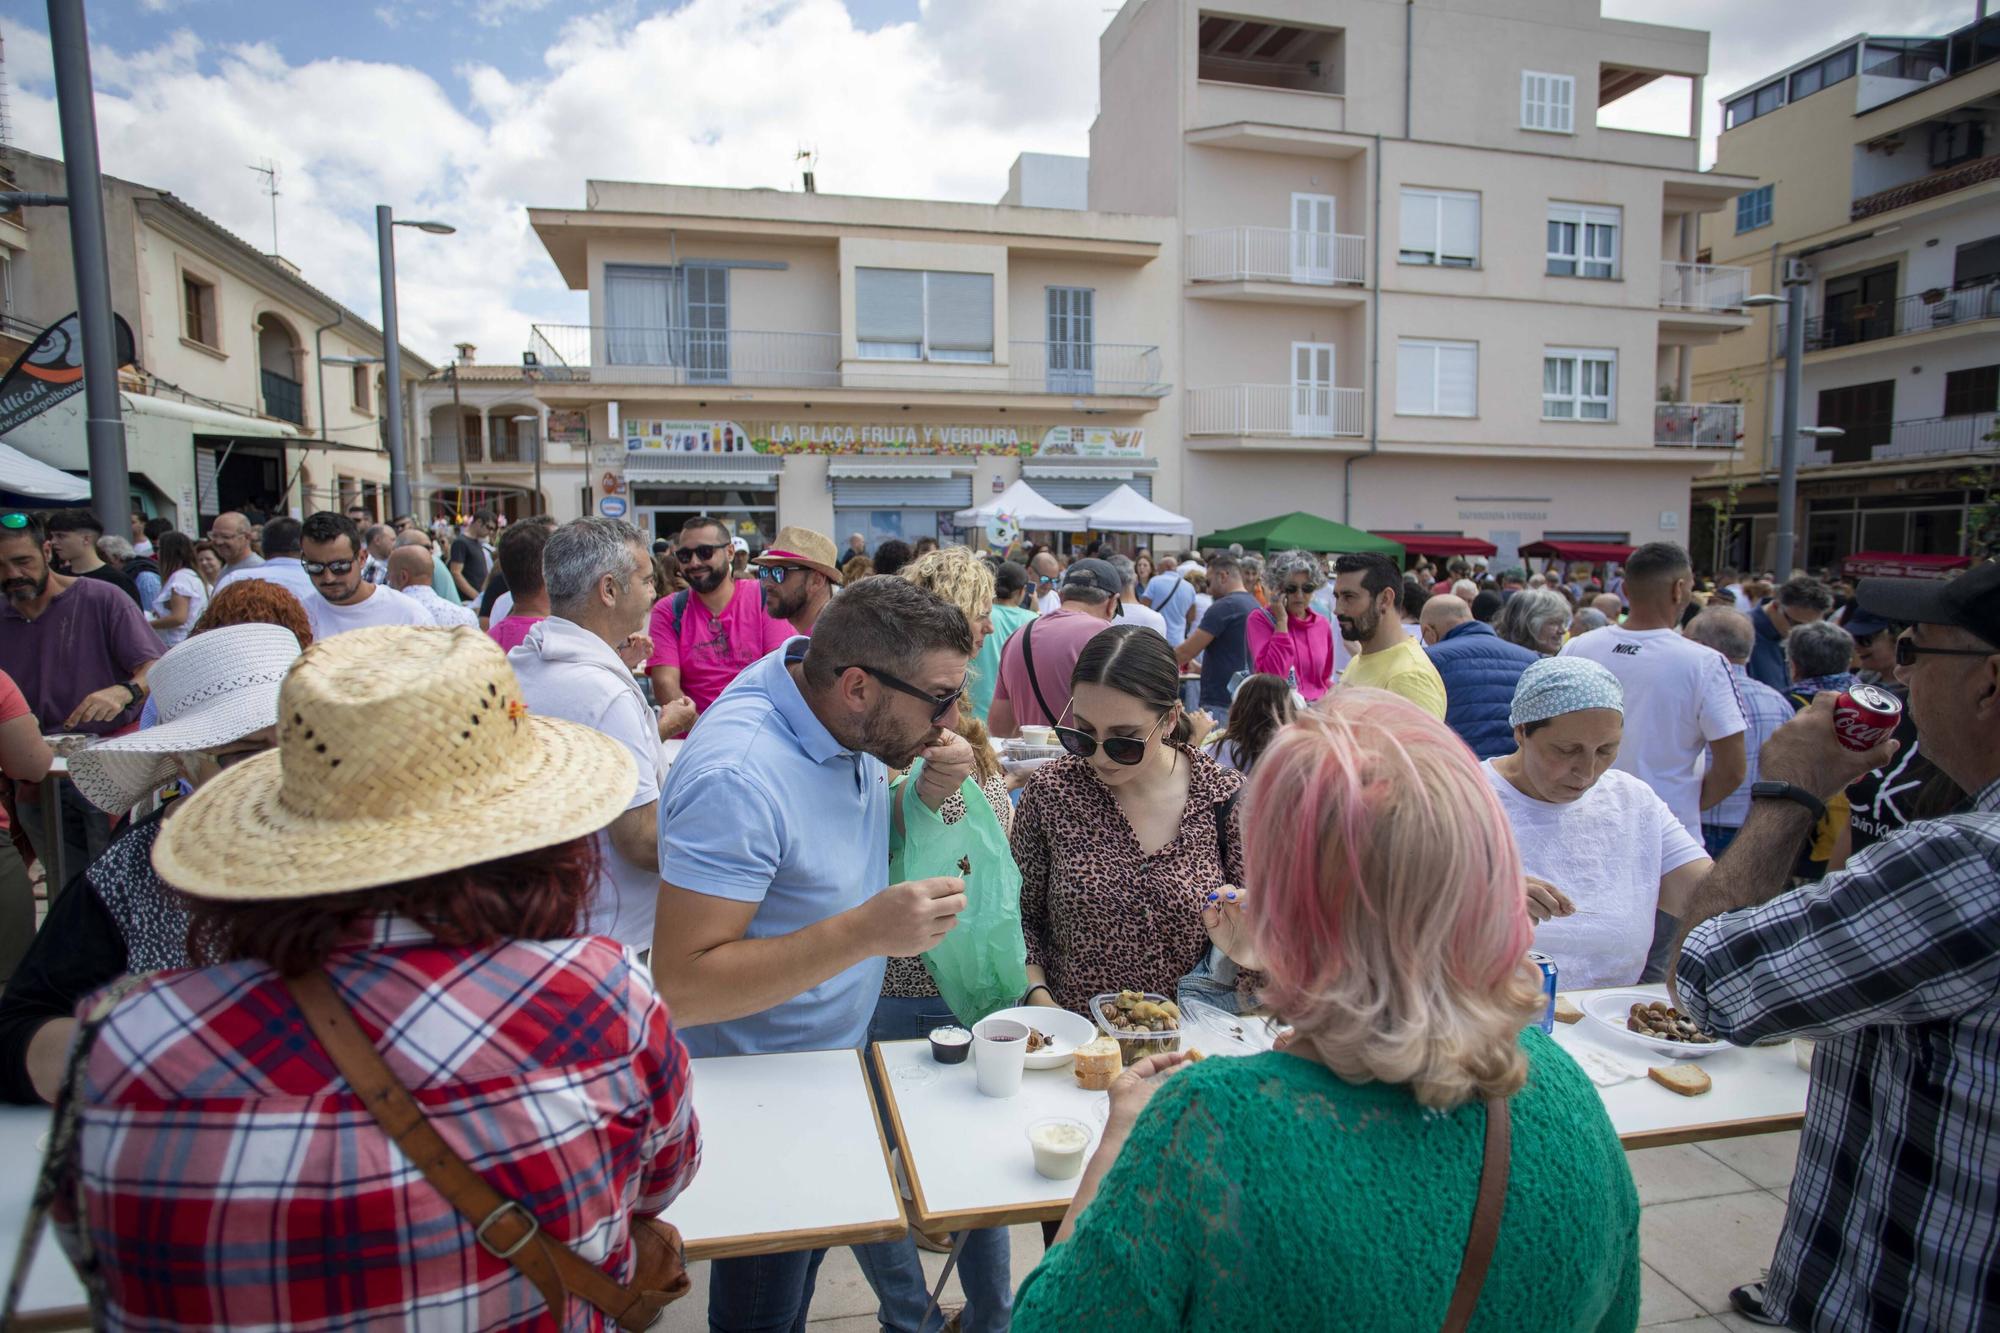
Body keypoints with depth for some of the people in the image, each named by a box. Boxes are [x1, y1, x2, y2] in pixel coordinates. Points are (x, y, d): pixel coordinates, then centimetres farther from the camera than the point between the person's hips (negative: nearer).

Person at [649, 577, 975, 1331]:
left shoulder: (847, 722, -9)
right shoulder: (739, 775, -34)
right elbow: (680, 985, -33)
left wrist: (929, 792, -12)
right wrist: (866, 932, -39)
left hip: (836, 1059, 8)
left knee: (807, 1261, 28)